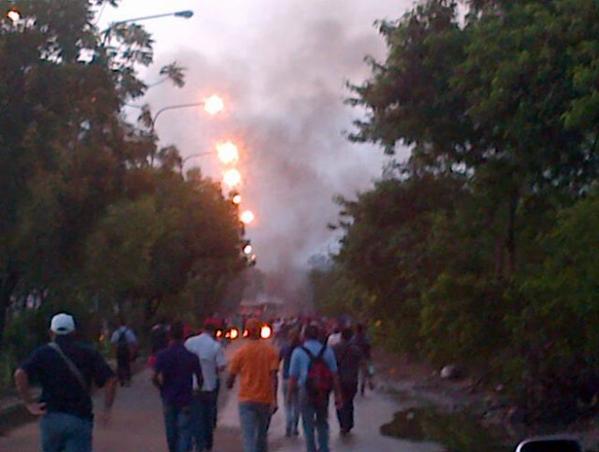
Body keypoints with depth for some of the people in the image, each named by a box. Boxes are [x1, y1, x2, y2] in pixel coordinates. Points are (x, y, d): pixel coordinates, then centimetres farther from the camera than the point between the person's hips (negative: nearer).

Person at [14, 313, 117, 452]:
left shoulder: (43, 353, 4)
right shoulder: (88, 354, 6)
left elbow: (20, 374, -13)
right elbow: (110, 379, -5)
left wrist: (29, 404, -7)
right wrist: (107, 409, 3)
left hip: (51, 418, 1)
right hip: (80, 419, -1)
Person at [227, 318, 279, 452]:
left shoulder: (241, 352, -4)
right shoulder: (271, 351, -1)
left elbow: (231, 376, 3)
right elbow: (274, 377, -7)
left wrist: (229, 384, 25)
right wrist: (274, 400, -6)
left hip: (246, 400, -2)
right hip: (266, 400, 2)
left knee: (249, 436, -6)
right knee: (262, 435, 18)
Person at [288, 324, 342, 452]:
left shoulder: (298, 352, -3)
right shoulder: (327, 351, 2)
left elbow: (293, 376, -5)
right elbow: (334, 375, 1)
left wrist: (289, 394, 3)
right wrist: (338, 395, 6)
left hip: (306, 393, -2)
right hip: (323, 393, 2)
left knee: (308, 425, 7)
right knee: (322, 423, 18)